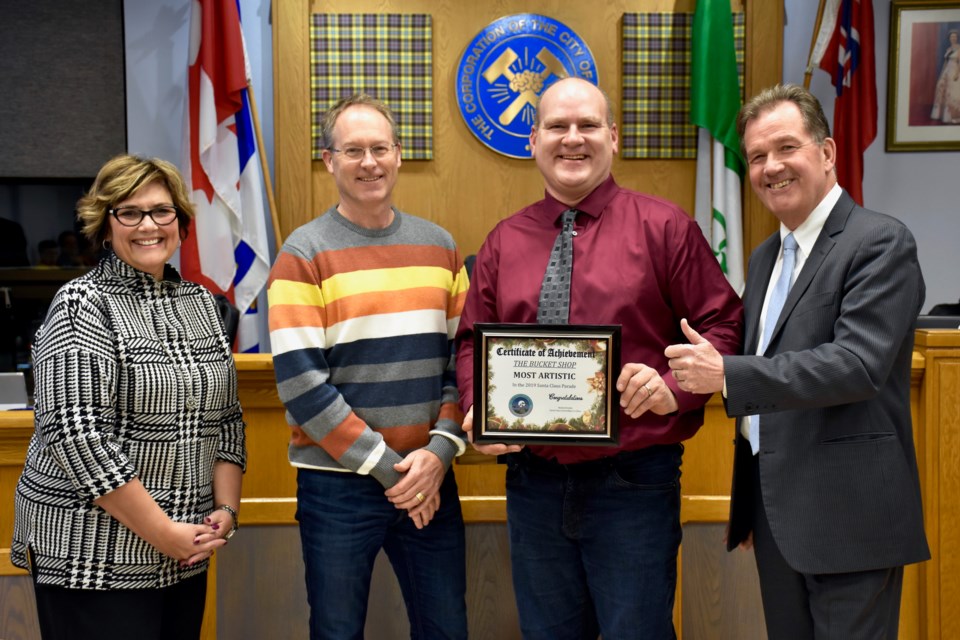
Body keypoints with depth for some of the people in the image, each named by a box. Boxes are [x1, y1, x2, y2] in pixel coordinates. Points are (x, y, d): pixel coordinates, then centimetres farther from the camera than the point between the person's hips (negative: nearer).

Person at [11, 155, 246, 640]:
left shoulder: (200, 302, 10)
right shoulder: (83, 305, -9)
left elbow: (226, 417, 13)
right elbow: (75, 436, -17)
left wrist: (225, 510, 0)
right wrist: (163, 531, -16)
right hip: (93, 557, -6)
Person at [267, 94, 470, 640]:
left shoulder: (439, 246, 7)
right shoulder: (305, 254, -5)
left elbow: (465, 355, 7)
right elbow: (300, 382, -12)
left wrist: (441, 450, -7)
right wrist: (387, 466, -13)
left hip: (430, 478, 4)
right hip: (338, 483, -3)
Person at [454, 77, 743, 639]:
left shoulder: (664, 227, -1)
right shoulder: (504, 242, 9)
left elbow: (723, 324, -2)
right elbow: (473, 341, 13)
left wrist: (674, 389, -18)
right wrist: (477, 408, -6)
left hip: (634, 482, -3)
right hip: (533, 480, 4)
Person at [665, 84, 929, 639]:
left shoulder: (880, 242, -10)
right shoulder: (767, 256, 15)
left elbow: (859, 364, -22)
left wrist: (726, 375, -24)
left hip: (848, 514, -7)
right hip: (775, 509, 8)